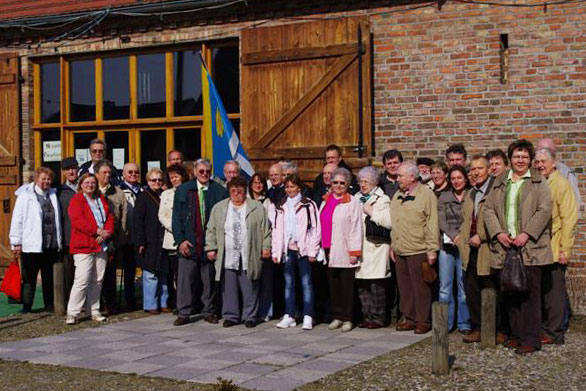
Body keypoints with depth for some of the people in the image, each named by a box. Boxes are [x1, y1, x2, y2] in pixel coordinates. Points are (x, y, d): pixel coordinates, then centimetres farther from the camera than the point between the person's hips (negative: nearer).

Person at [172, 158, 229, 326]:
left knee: (209, 280, 7)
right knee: (185, 280, 0)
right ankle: (183, 313, 8)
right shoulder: (182, 190, 7)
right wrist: (180, 240, -4)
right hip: (188, 243, 0)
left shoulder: (220, 191, 4)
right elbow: (176, 218, 5)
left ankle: (209, 312, 18)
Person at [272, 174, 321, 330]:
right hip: (287, 249, 4)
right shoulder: (281, 207, 13)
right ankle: (289, 316, 12)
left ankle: (308, 317, 0)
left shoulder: (308, 205, -1)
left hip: (303, 249, -4)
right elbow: (277, 230, 13)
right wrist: (275, 251, 6)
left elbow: (316, 229, -4)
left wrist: (312, 251, -9)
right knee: (289, 283, 8)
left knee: (306, 283, -3)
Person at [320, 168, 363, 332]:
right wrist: (320, 247, 11)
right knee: (333, 285, 10)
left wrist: (354, 252, -11)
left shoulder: (353, 203, -4)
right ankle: (337, 316, 19)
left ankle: (347, 318, 8)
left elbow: (356, 229, -7)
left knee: (346, 286, 0)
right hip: (329, 251, 5)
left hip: (345, 252, -5)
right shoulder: (326, 201, 14)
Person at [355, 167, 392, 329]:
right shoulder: (357, 199, 17)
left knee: (377, 285, -5)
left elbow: (388, 222, -14)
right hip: (360, 247, 6)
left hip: (376, 247, -6)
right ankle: (367, 316, 15)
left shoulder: (382, 199, -1)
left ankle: (378, 317, 2)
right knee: (362, 285, 7)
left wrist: (372, 212, -11)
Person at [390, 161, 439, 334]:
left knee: (420, 287, -1)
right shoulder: (397, 196, 14)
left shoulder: (427, 195, -7)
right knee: (405, 287, 10)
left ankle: (423, 320, 8)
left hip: (418, 250, -7)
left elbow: (432, 224, -10)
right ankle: (409, 318, 20)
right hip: (400, 251, 7)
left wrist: (432, 250, -13)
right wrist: (393, 246, 15)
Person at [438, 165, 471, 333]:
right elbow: (441, 221, 4)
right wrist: (454, 236, -11)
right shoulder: (443, 197, 13)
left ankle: (464, 323, 9)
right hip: (447, 245, 2)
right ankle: (445, 324, 10)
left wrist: (462, 237, -12)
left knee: (464, 286, -1)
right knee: (445, 288, 2)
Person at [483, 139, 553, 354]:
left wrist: (526, 234, -14)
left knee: (530, 293, -6)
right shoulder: (499, 182, 16)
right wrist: (498, 233, -5)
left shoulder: (539, 182, 6)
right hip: (505, 246, 4)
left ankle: (531, 339, -2)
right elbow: (489, 209, 10)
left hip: (530, 247, -3)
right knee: (510, 292, 6)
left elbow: (544, 210, -4)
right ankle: (516, 335, 16)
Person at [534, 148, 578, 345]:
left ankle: (554, 333, 8)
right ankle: (543, 329, 19)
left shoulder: (562, 184, -6)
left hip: (554, 250, -5)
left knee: (554, 291, 0)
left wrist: (565, 249, -14)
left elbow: (569, 218, -10)